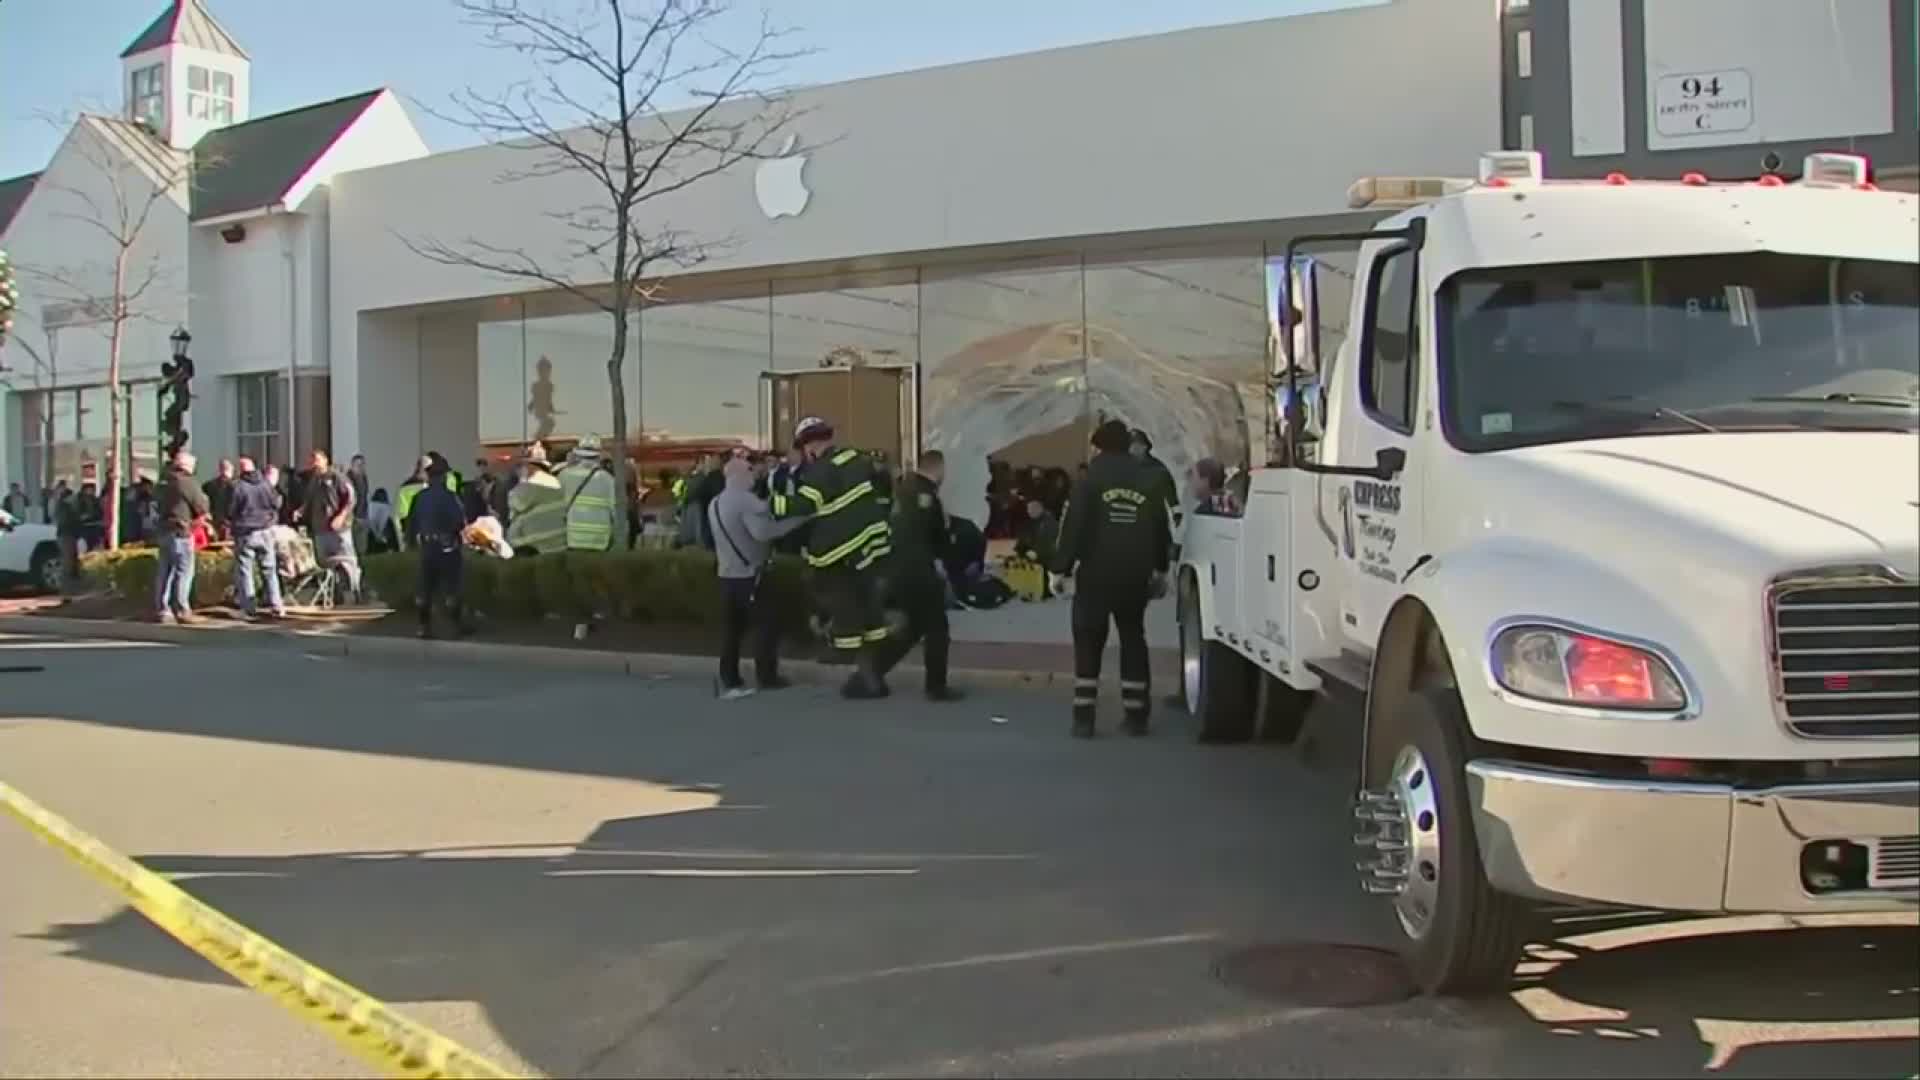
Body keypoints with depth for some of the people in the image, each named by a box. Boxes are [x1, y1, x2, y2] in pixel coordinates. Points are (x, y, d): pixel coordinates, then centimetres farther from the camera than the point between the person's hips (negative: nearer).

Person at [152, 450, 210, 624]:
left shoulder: (166, 483, 13)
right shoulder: (187, 482, -10)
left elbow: (162, 505, 18)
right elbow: (202, 508, -7)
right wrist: (204, 497, 14)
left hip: (164, 530, 8)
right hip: (181, 532, -8)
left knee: (165, 572, 10)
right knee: (184, 572, -5)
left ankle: (161, 609, 11)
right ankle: (182, 610, -7)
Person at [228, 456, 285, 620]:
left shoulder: (236, 487, -13)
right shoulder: (265, 484, -1)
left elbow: (229, 511, -7)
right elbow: (276, 503, 8)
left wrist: (228, 526, 11)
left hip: (245, 534, -4)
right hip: (265, 532, 4)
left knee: (244, 571, 3)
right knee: (269, 570, 11)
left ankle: (249, 608, 1)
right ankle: (276, 606, 9)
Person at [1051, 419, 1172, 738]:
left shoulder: (1092, 478, -6)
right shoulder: (1148, 478, 7)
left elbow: (1073, 526, -11)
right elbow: (1162, 528, 12)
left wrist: (1060, 569, -5)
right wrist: (1160, 569, 24)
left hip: (1097, 573, -3)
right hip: (1135, 575, 3)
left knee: (1088, 642, 4)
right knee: (1133, 640, 14)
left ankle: (1084, 716, -1)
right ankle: (1136, 716, 12)